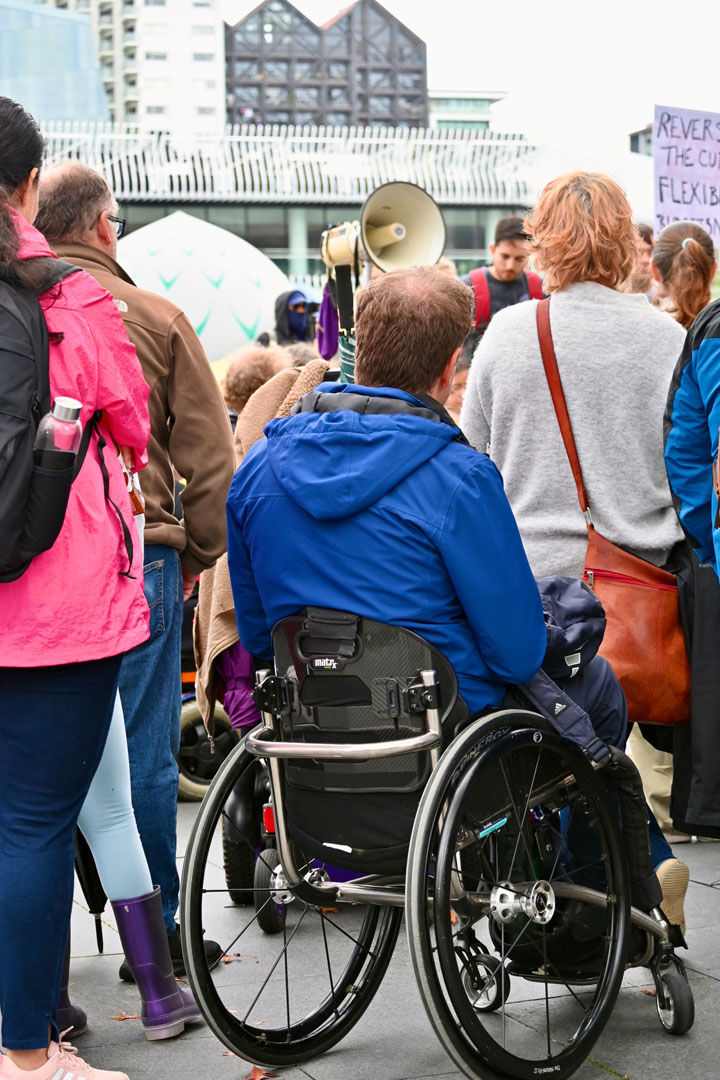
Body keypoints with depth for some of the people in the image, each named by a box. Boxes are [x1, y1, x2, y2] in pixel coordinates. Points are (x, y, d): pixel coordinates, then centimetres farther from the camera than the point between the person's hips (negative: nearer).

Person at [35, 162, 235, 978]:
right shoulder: (155, 319, -2)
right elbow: (207, 451, 0)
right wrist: (199, 552, 10)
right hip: (137, 555, -2)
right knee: (142, 755, 5)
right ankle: (155, 934, 14)